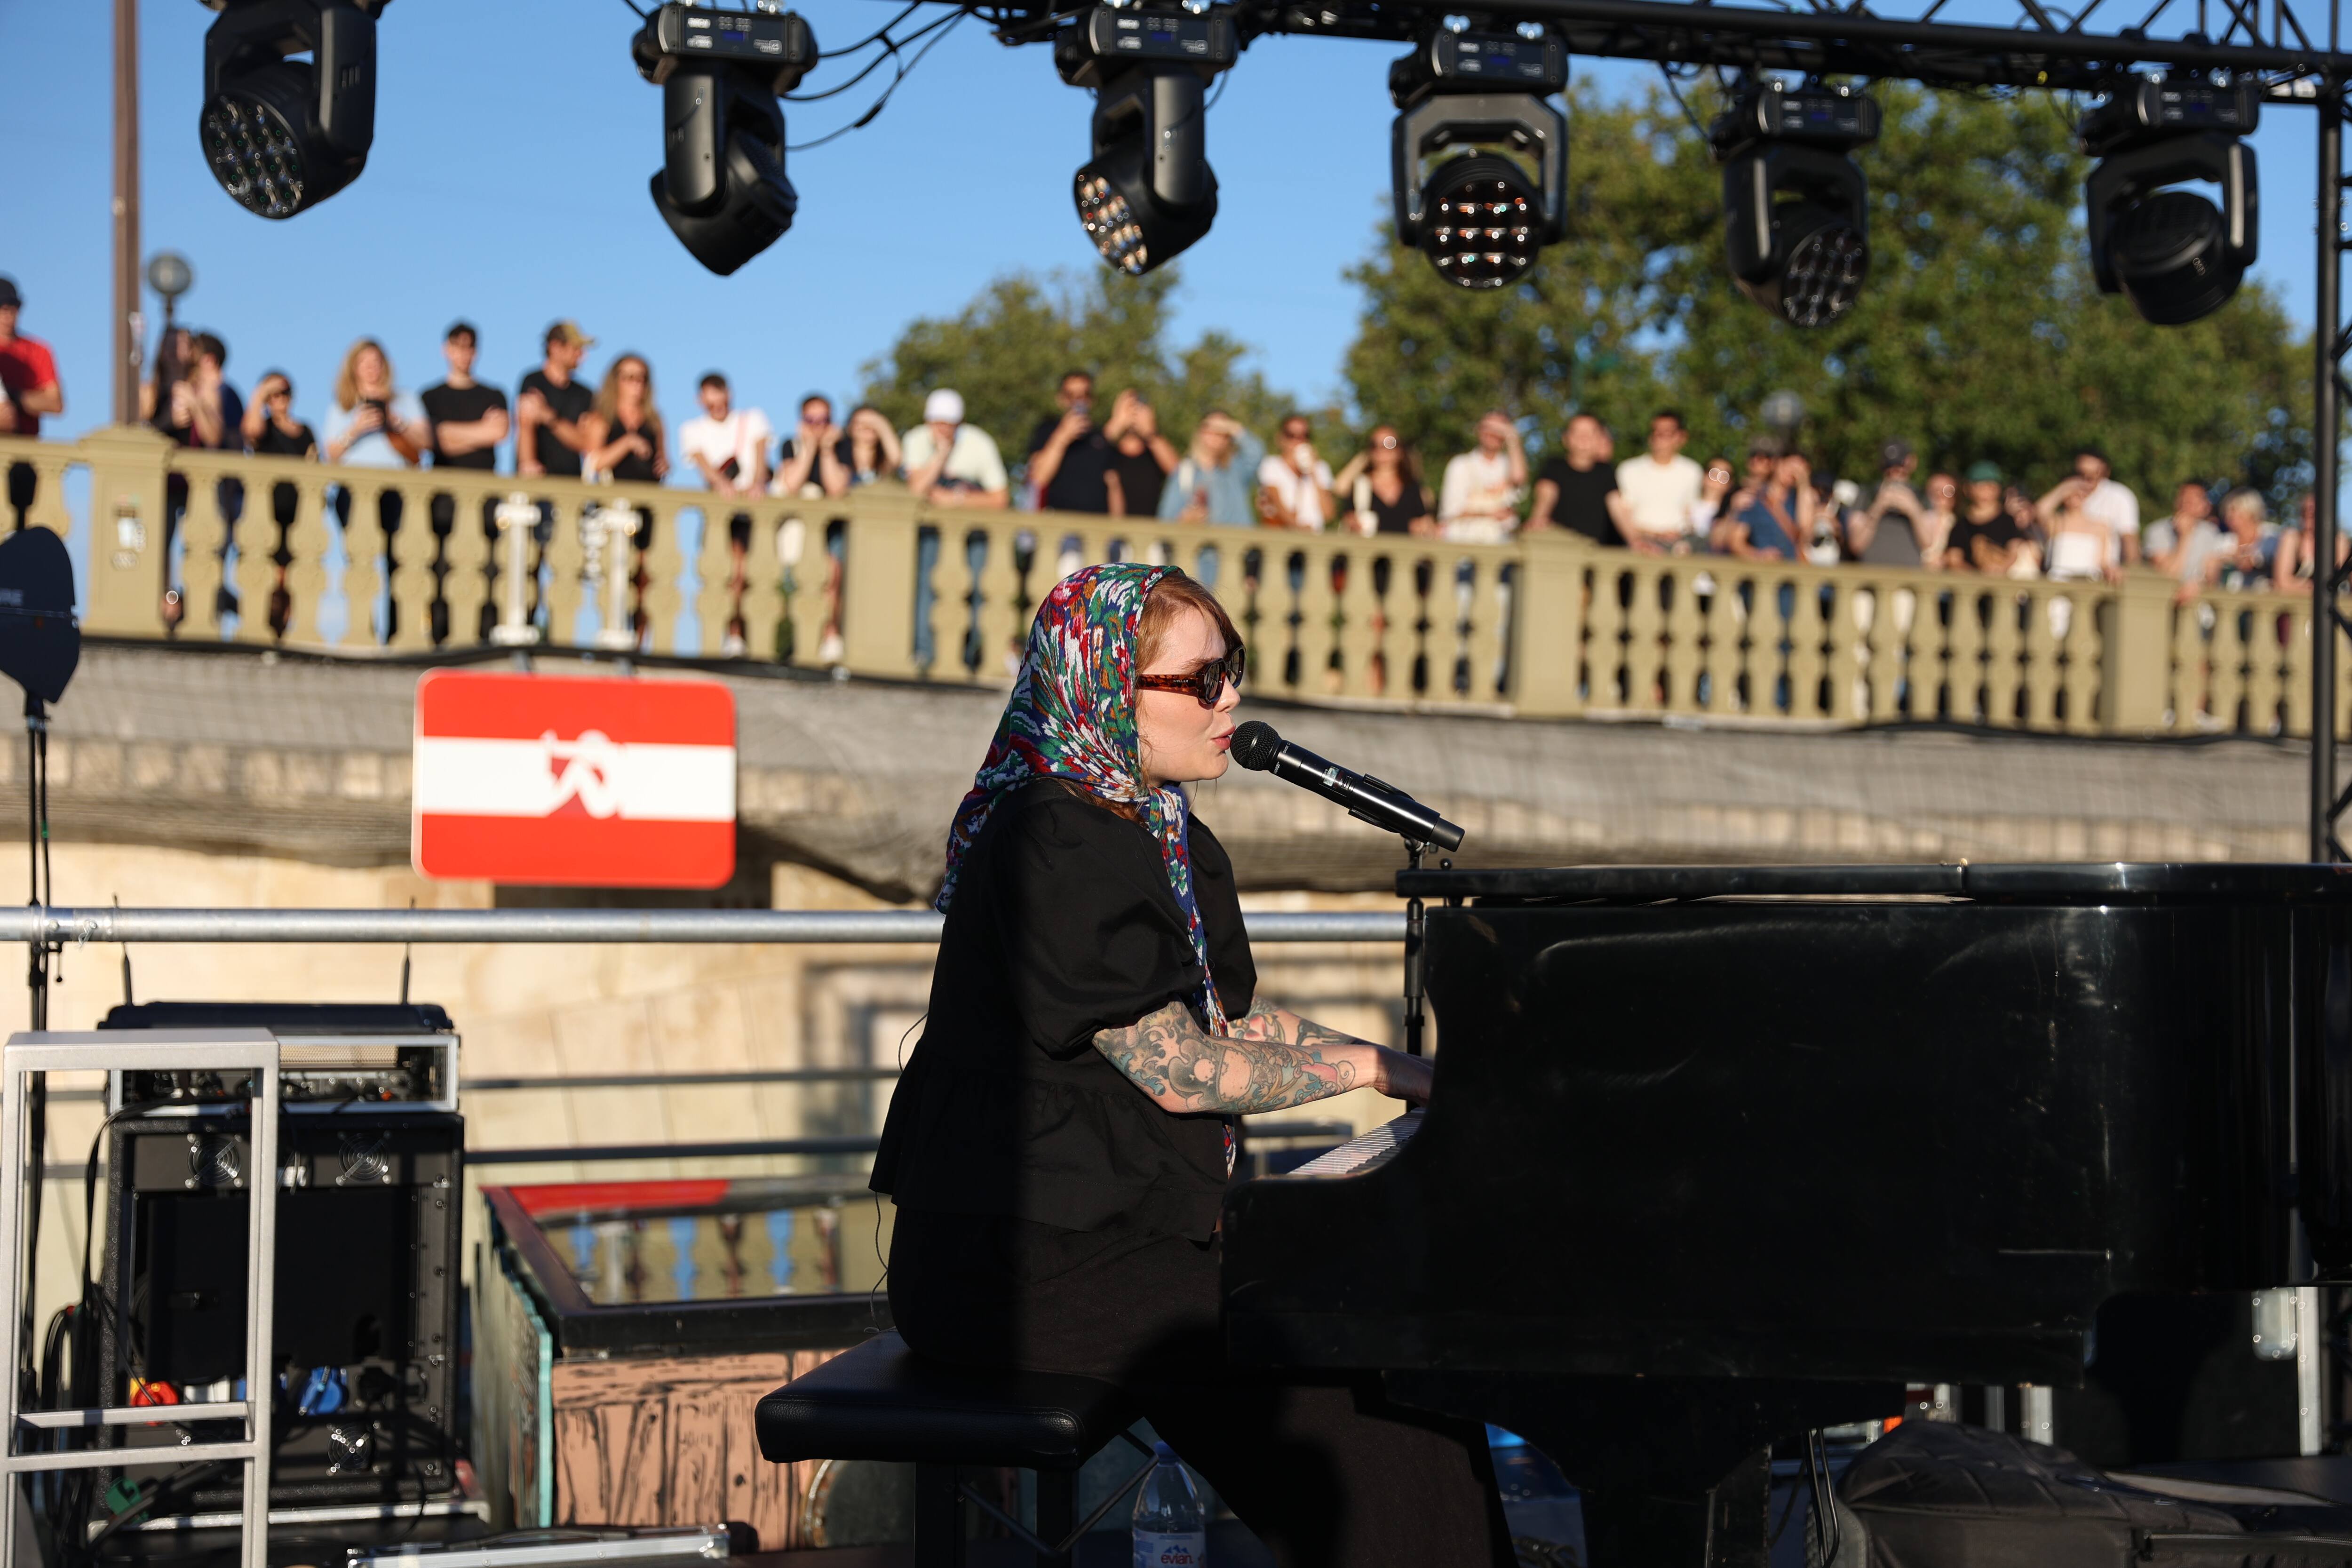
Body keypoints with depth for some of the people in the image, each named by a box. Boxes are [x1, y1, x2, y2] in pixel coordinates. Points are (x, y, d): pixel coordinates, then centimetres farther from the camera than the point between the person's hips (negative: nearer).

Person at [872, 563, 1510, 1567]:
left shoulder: (1157, 831, 15)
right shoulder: (1056, 844, -18)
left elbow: (1228, 1020, 18)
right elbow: (1175, 1070, -18)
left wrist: (1401, 1070, 7)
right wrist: (1367, 1068, -9)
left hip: (1119, 1214, 10)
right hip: (1019, 1259, -9)